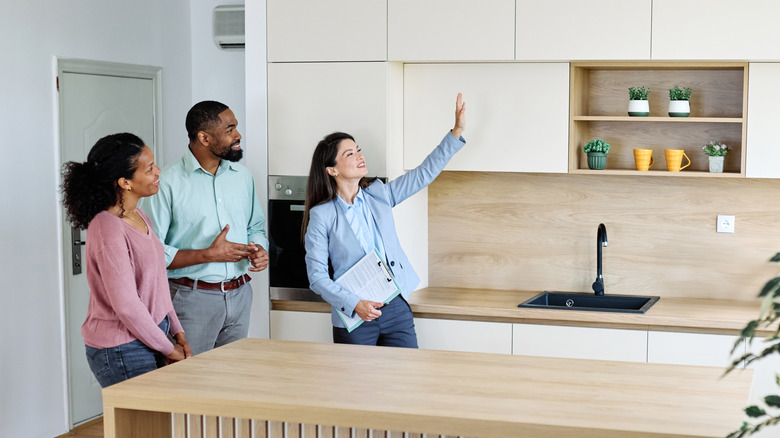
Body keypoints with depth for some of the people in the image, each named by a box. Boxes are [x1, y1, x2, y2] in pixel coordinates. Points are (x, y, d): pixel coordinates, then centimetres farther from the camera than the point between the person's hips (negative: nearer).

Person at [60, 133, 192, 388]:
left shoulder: (137, 216, 8)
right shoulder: (108, 230, -21)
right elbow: (127, 305, -22)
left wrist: (177, 332, 9)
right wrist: (168, 349, -12)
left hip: (150, 337, 9)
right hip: (122, 352, -9)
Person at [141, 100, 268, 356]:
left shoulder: (242, 176, 9)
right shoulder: (167, 183, -11)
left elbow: (256, 227, 21)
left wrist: (259, 249, -2)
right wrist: (209, 255, -20)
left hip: (239, 295, 6)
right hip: (192, 297, -6)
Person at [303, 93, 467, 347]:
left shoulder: (378, 195, 8)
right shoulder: (321, 216, -5)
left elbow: (424, 173, 7)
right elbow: (317, 276, -6)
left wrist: (457, 131, 0)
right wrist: (354, 304, -18)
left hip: (397, 309, 4)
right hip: (354, 317, -3)